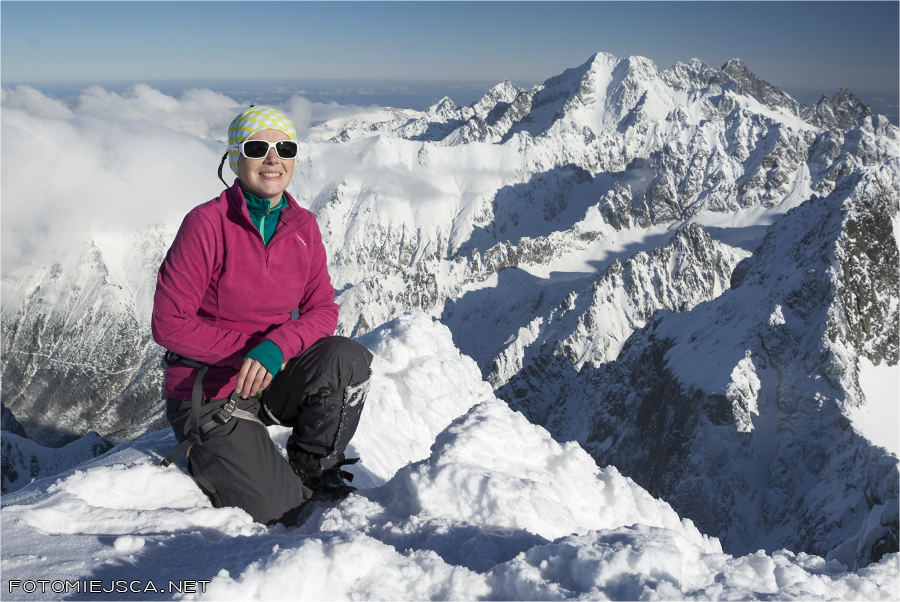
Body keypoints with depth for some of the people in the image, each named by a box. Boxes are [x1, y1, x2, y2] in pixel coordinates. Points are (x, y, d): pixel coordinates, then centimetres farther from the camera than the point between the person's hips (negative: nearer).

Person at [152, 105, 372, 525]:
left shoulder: (303, 226, -1)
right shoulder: (207, 223, -17)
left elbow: (322, 310, -3)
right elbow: (169, 323, -15)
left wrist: (275, 347, -23)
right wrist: (247, 349, -19)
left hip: (275, 378, 5)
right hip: (209, 392, -5)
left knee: (349, 358, -25)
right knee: (279, 512, -14)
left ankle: (311, 468, 0)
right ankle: (205, 458, 18)